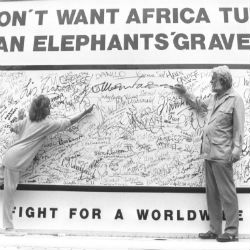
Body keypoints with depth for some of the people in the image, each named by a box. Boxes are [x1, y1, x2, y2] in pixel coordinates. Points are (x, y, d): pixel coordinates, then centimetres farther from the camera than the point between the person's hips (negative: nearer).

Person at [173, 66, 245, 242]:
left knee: (227, 194, 0)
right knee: (212, 194, 12)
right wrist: (185, 93, 35)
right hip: (209, 154, 8)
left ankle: (232, 231, 12)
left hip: (222, 155, -8)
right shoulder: (214, 98, 16)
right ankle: (215, 229, 23)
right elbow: (200, 105, 36)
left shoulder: (235, 99, -6)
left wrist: (236, 151, -17)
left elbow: (238, 128, -11)